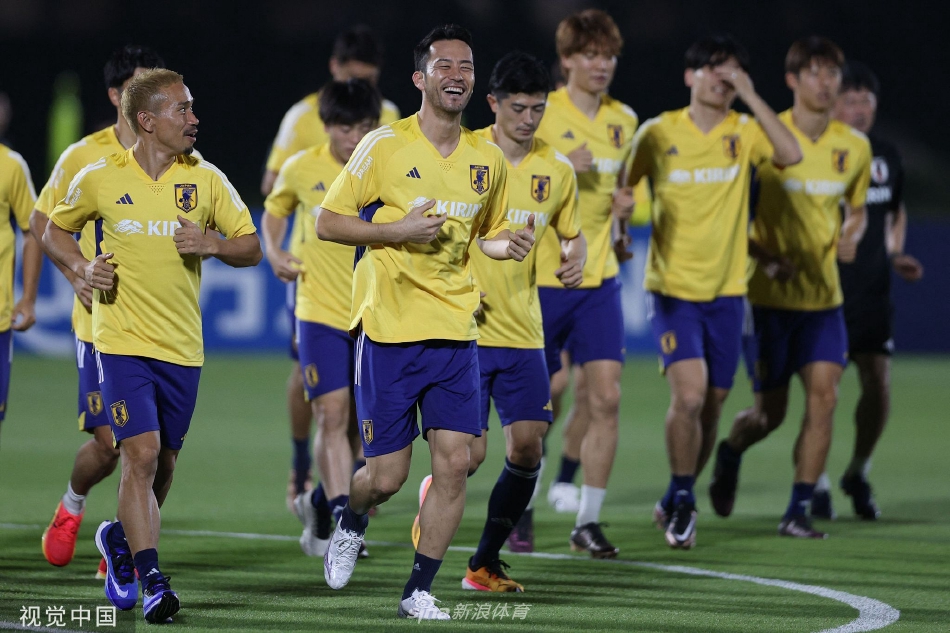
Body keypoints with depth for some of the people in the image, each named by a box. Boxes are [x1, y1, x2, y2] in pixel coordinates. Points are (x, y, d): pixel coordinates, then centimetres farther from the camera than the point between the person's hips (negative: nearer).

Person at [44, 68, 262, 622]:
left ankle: (121, 539, 40)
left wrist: (211, 243, -13)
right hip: (123, 341, -3)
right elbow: (56, 230, 14)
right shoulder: (100, 179, -1)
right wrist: (82, 266, -5)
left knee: (163, 463, 11)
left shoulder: (206, 180, 3)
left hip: (182, 346, 3)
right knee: (142, 454, -16)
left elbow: (251, 247, 7)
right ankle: (153, 581, -16)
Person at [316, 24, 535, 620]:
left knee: (455, 462, -7)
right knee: (387, 475, -2)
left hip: (456, 333, 4)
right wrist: (399, 230, -16)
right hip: (389, 331, -4)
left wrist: (507, 245, -1)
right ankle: (352, 524, 34)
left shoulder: (488, 158, 7)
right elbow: (328, 222, -3)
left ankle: (420, 591, 6)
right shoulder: (384, 146, -6)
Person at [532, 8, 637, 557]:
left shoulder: (624, 120, 9)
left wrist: (622, 202, 4)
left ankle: (588, 521, 0)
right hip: (541, 279, -4)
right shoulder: (540, 113, -8)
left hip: (599, 279, 4)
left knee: (605, 398, -6)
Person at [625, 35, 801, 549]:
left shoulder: (744, 133, 2)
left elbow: (790, 155, -18)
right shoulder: (658, 133, -1)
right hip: (672, 288, -3)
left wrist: (750, 96, -18)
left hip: (726, 291, 3)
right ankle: (683, 499, -3)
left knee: (711, 406, 9)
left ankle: (673, 504, 28)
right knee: (689, 393, -20)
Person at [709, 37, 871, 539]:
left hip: (824, 295, 3)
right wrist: (761, 253, -15)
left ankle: (798, 511, -3)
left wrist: (850, 237, -2)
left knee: (824, 396, -12)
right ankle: (730, 453, 37)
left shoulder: (854, 147, 4)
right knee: (770, 412, 2)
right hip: (769, 293, -3)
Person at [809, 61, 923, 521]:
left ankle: (858, 474, 22)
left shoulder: (886, 156, 9)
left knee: (878, 384, -1)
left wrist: (895, 253, 11)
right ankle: (817, 483, 11)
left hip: (873, 290, 4)